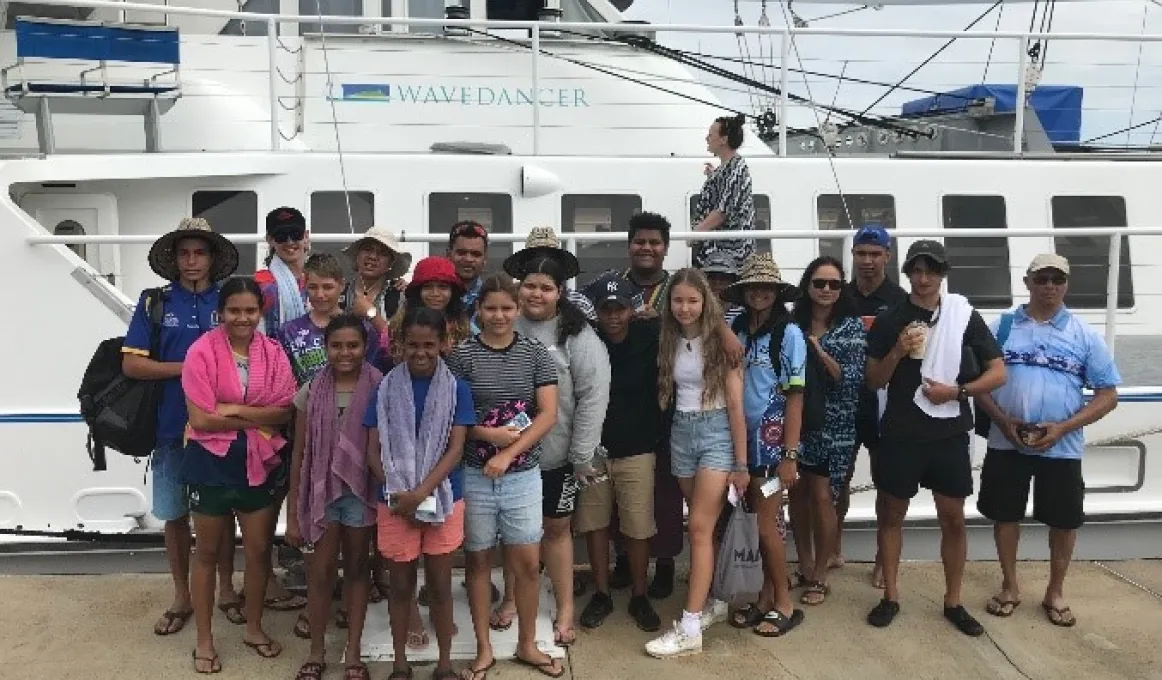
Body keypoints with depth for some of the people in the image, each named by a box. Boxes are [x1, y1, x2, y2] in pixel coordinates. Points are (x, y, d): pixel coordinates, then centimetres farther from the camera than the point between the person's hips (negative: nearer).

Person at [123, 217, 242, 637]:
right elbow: (131, 365, -6)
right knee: (175, 515, 10)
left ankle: (226, 590, 27)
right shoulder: (153, 304, 1)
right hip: (171, 428, 0)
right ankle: (182, 598, 26)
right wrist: (188, 368, -14)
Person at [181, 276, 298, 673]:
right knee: (208, 553, 13)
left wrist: (235, 409, -19)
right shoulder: (202, 351, -13)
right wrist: (259, 418, -16)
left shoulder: (273, 352, -2)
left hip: (261, 464, 3)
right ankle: (204, 641, 26)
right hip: (211, 463, -3)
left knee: (259, 550, 12)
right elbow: (201, 418, -18)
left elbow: (285, 411, -7)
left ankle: (254, 628, 33)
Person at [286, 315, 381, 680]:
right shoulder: (311, 392, -2)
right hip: (321, 491, 1)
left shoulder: (379, 389, -7)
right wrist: (293, 513, 2)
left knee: (356, 569, 12)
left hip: (361, 491, -1)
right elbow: (299, 455, 1)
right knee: (319, 572, 6)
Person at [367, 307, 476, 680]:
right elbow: (374, 450, -1)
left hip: (443, 500, -1)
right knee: (401, 586, 12)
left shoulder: (457, 389, -3)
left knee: (439, 585, 10)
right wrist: (398, 494, -14)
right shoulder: (386, 388, -1)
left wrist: (420, 493, -18)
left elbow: (455, 450, -8)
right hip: (395, 502, 1)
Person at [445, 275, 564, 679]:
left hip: (523, 474, 1)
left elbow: (548, 414, -5)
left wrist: (509, 453, -14)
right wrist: (488, 434, -18)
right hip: (473, 474, -1)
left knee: (527, 562, 6)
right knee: (478, 560, 10)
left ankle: (527, 645, 25)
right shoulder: (461, 354, -4)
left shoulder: (536, 353, 0)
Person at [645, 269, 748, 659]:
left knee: (700, 527, -10)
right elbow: (666, 393, 8)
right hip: (681, 432, 5)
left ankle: (690, 628, -8)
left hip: (716, 431, -5)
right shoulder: (669, 341, 7)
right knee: (704, 527, 11)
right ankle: (713, 602, 26)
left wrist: (741, 463, -10)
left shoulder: (720, 340, -8)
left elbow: (735, 404, -9)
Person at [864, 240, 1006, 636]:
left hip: (949, 435, 0)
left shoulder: (965, 316, 0)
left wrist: (956, 390, -13)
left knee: (953, 518, 7)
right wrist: (897, 353, -16)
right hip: (900, 434, 0)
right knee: (891, 514, 8)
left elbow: (998, 373, 1)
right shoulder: (889, 321, 0)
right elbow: (873, 382, 1)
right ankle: (891, 596, 22)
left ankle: (953, 602, 22)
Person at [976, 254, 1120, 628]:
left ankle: (1055, 593, 29)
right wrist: (1002, 420, -12)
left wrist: (1063, 428, -14)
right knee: (1006, 514, 10)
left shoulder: (1085, 335, 0)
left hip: (1062, 447, 0)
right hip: (1006, 444, 1)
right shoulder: (1002, 327, 1)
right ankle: (1010, 587, 28)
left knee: (1064, 521, 9)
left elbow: (1108, 395, -1)